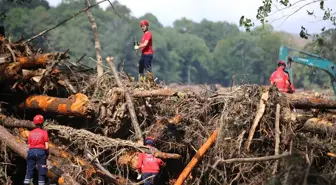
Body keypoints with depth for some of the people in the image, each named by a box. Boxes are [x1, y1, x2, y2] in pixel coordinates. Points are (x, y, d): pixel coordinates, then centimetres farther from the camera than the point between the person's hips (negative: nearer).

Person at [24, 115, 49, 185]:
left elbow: (29, 145, 5)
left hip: (31, 151, 3)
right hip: (41, 151, -3)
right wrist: (47, 154, 11)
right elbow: (46, 147, -3)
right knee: (41, 171, 2)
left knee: (29, 171, 7)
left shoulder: (31, 133, 8)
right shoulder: (44, 132, -1)